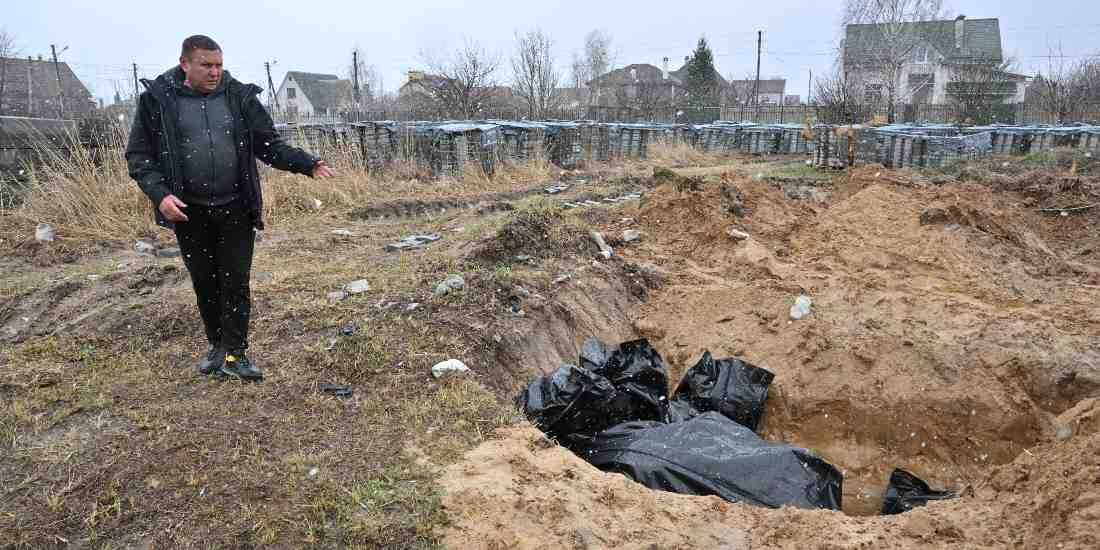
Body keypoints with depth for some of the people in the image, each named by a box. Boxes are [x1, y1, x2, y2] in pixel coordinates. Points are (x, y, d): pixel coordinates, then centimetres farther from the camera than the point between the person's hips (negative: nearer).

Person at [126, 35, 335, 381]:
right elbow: (139, 155, -1)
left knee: (235, 281, 2)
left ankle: (233, 354, 11)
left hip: (235, 209, 0)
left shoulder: (240, 97, 1)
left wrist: (308, 165, -10)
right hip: (190, 211, 0)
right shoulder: (157, 99, -2)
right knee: (204, 282, 12)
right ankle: (216, 345, 29)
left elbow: (270, 145, 4)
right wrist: (159, 194, -16)